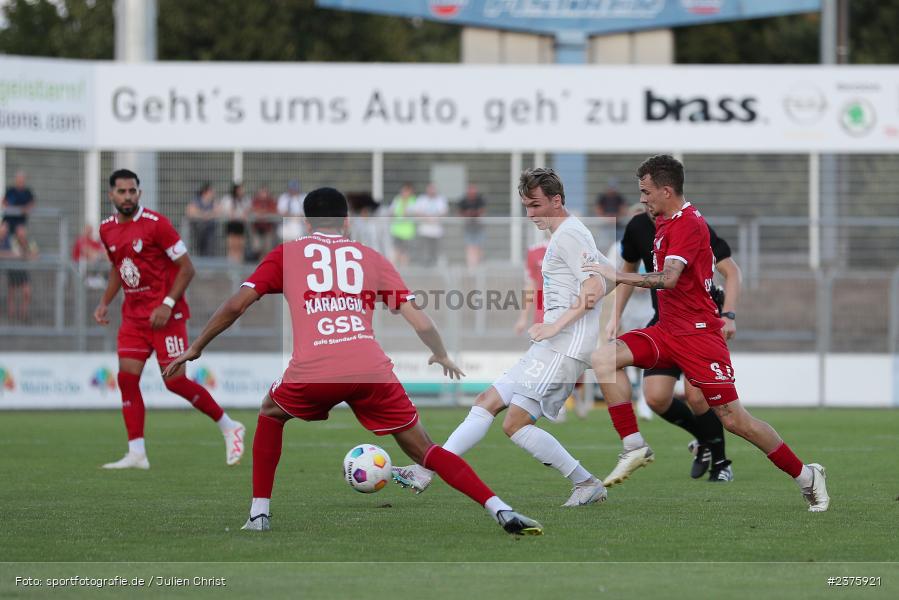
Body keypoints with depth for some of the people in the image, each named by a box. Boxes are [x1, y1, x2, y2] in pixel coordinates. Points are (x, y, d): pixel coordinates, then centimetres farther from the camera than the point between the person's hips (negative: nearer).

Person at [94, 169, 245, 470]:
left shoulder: (156, 224, -13)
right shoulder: (107, 230, 8)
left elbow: (186, 268, -11)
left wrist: (167, 304, -20)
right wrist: (104, 303, 12)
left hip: (165, 314, -6)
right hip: (133, 315, 6)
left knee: (175, 381, -9)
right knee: (127, 377, -6)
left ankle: (229, 428, 9)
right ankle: (137, 453, -3)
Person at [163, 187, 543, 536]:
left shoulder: (287, 254, 20)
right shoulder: (370, 257, 22)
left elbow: (236, 306, 13)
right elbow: (421, 323, 16)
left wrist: (195, 348, 26)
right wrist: (441, 356, 35)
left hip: (312, 373, -1)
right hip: (371, 370, 1)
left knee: (271, 414, 31)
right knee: (423, 451, 9)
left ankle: (259, 514, 25)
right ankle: (502, 512, -6)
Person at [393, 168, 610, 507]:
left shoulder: (569, 234, -10)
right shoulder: (565, 235, 20)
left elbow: (594, 289, -21)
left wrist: (554, 326, -21)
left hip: (563, 348, -11)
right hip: (548, 349, 11)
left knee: (515, 424, -11)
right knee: (488, 401, 8)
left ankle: (587, 485, -4)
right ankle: (426, 471, 7)